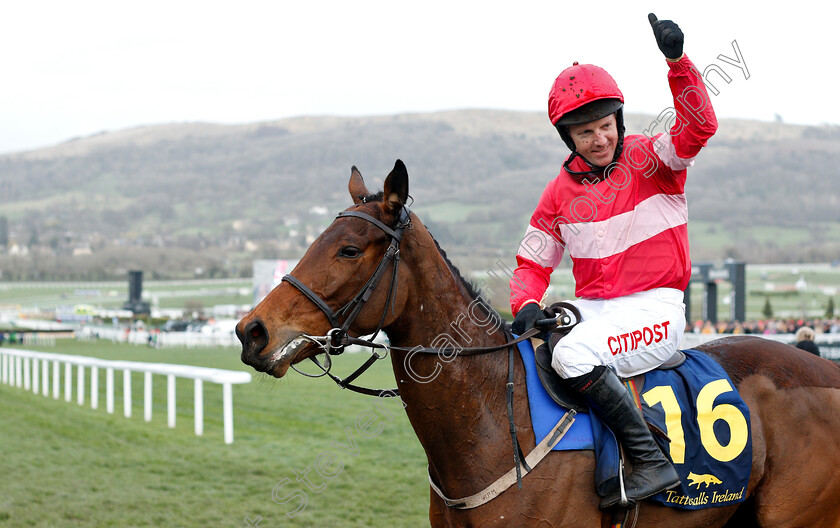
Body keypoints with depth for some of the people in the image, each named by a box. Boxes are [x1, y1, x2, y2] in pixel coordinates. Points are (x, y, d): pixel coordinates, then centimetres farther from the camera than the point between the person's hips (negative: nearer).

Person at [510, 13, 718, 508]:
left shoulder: (650, 159, -2)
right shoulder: (560, 192, 9)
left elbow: (699, 127, -22)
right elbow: (533, 263, 13)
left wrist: (677, 62, -35)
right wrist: (527, 304, -9)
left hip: (654, 307, -6)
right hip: (591, 309, 6)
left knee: (573, 355, -31)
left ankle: (652, 462, -27)